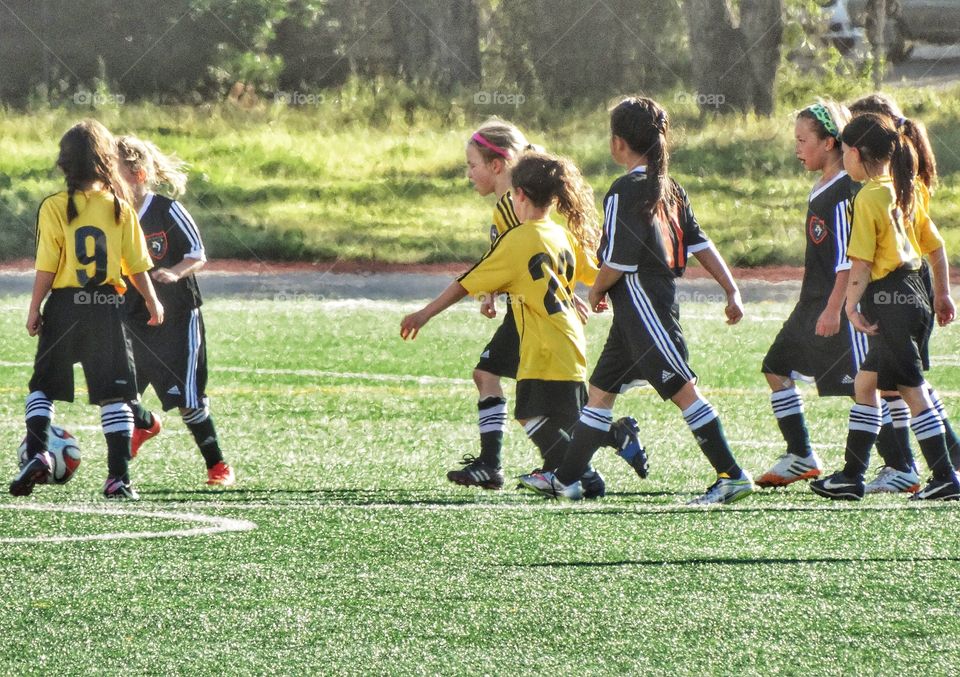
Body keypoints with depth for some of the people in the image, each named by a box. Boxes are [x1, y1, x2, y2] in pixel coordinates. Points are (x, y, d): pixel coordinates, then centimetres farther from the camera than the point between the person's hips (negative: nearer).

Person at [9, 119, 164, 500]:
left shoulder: (54, 207, -8)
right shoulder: (119, 207, -1)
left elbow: (47, 268, -9)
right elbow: (136, 265, 4)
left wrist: (34, 310, 1)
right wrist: (152, 302, 19)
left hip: (65, 306, -1)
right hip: (108, 308, 1)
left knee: (43, 385, 13)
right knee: (113, 394, 4)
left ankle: (37, 452, -7)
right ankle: (119, 477, -1)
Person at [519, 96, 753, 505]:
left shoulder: (625, 191, -14)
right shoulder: (670, 189, 11)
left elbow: (618, 260, -17)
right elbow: (701, 245, 11)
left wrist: (596, 292, 2)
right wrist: (732, 291, 11)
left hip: (642, 306, -10)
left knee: (682, 389, -10)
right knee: (601, 391, 15)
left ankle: (732, 477, -12)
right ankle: (565, 479, 20)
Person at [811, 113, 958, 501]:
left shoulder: (869, 198, -13)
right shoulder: (906, 191, 12)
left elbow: (861, 262, -18)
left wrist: (851, 306, -18)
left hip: (887, 297, -9)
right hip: (912, 291, 9)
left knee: (912, 389, -5)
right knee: (865, 383, 14)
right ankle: (852, 476, 15)